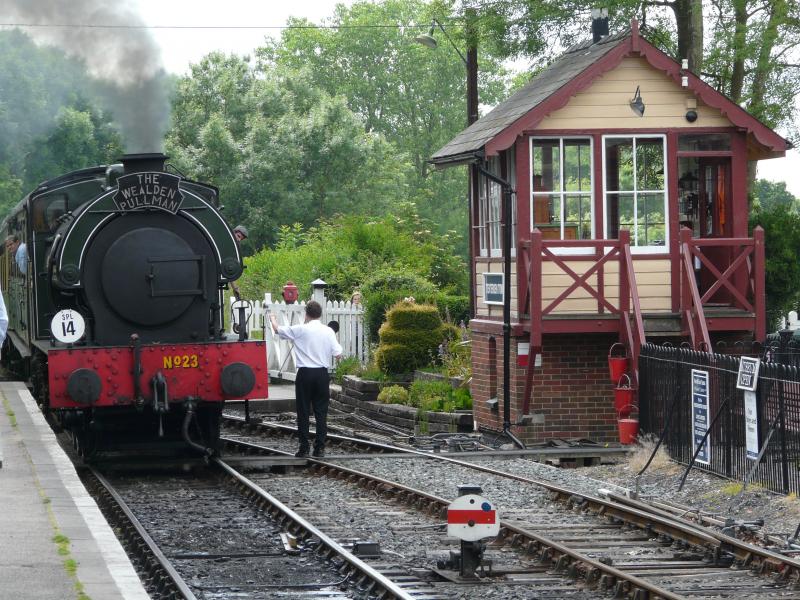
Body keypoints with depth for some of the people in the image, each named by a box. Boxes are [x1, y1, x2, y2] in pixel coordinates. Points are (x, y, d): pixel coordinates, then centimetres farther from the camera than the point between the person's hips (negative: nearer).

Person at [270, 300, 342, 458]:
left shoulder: (300, 330, -7)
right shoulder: (328, 332, -1)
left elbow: (278, 329, 6)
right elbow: (338, 355, -2)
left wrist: (273, 319, 27)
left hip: (305, 374, -2)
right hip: (322, 374, 2)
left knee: (303, 412, 4)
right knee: (321, 412, 6)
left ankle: (304, 448, 2)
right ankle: (320, 448, 3)